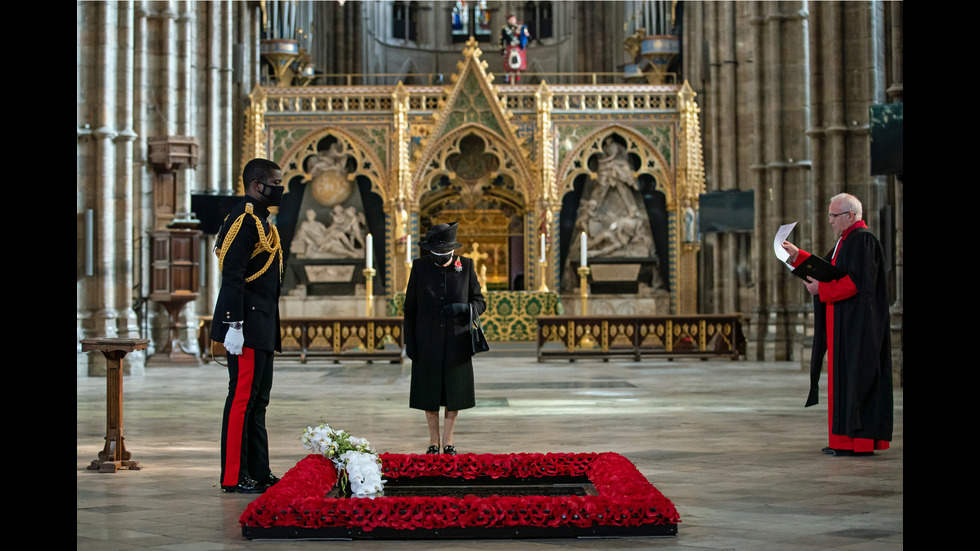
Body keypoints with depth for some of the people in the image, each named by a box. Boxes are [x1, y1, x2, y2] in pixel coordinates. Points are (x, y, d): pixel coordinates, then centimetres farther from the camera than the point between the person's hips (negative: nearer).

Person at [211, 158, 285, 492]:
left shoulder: (259, 220, 19)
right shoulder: (244, 220, -13)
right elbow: (232, 277, -20)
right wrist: (234, 326, -24)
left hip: (261, 329, 11)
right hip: (248, 327, -11)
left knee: (258, 400, 12)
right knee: (242, 398, -6)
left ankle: (259, 473, 18)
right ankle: (234, 477, -1)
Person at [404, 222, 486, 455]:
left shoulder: (466, 266, -1)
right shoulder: (420, 267, -2)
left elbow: (480, 303, 4)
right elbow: (410, 307, 3)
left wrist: (464, 308, -18)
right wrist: (409, 341, -1)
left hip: (456, 341, 0)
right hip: (428, 342, 0)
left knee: (454, 392, 5)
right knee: (429, 392, 5)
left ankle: (448, 442, 18)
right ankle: (433, 442, 20)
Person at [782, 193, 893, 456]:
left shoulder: (863, 240, -14)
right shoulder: (847, 240, 18)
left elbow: (856, 281, -22)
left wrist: (821, 289, -17)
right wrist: (797, 256, 18)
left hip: (857, 323, -10)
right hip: (845, 323, 10)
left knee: (853, 375, -8)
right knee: (844, 375, 9)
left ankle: (856, 441, -6)